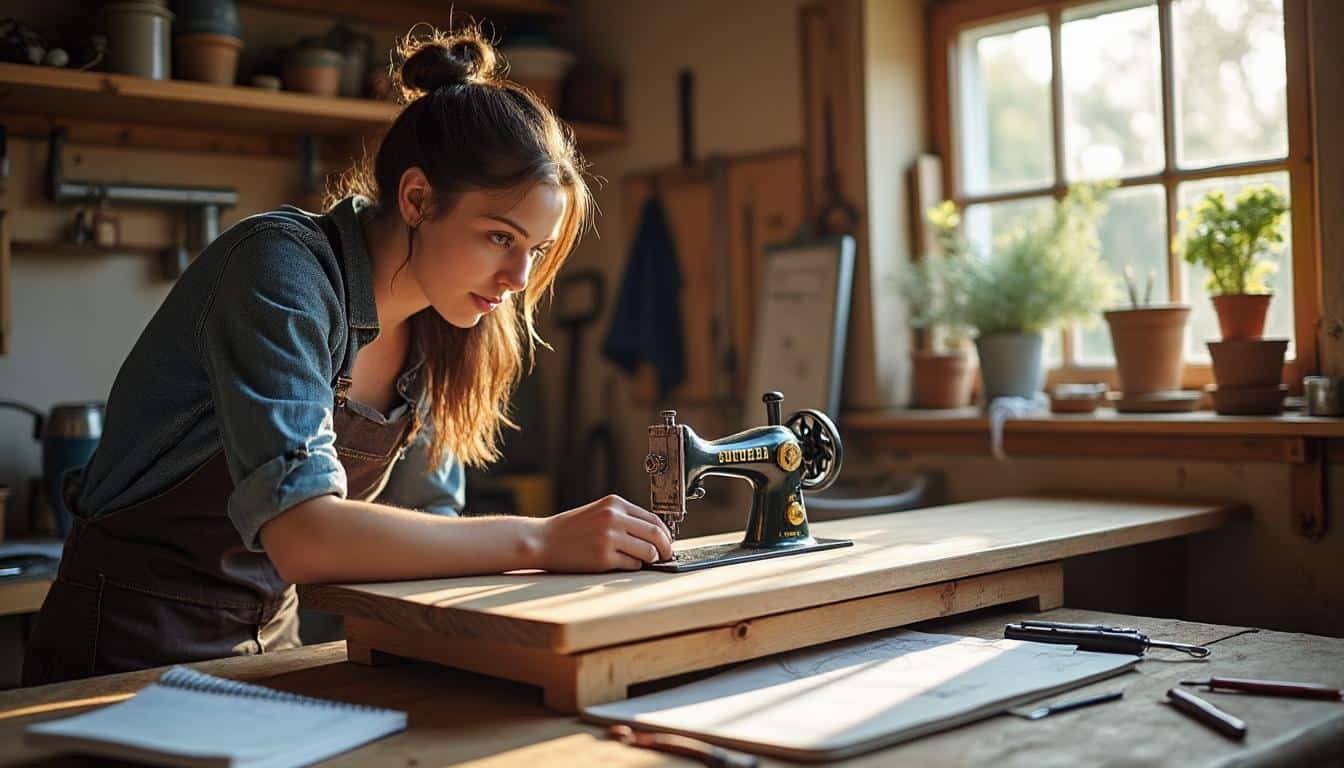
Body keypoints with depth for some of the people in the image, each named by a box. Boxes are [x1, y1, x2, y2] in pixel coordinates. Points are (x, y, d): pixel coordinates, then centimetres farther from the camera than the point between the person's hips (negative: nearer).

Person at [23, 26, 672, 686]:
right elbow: (301, 537, -33)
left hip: (271, 642, 6)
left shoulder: (431, 333, 0)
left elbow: (424, 526, 3)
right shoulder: (281, 268, -22)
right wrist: (541, 540, -31)